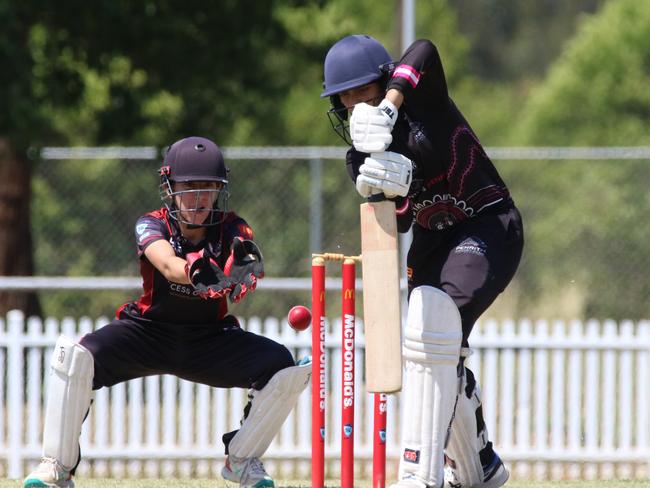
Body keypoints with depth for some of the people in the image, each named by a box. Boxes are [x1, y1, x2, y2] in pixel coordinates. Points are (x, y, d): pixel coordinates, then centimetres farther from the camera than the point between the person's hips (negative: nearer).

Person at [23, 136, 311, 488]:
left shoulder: (231, 230, -9)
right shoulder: (152, 225, -14)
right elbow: (169, 266, -37)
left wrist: (244, 268, -58)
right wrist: (197, 272, -60)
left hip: (209, 339, 2)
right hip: (148, 332, -2)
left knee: (283, 367, -19)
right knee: (74, 357, -29)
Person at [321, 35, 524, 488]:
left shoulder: (422, 102, -13)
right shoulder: (362, 156, 0)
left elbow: (424, 51, -35)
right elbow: (399, 222, -12)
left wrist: (389, 107, -45)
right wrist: (398, 186, -34)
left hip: (489, 228, -8)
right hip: (433, 241, 8)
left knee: (434, 322, -27)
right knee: (440, 357, 14)